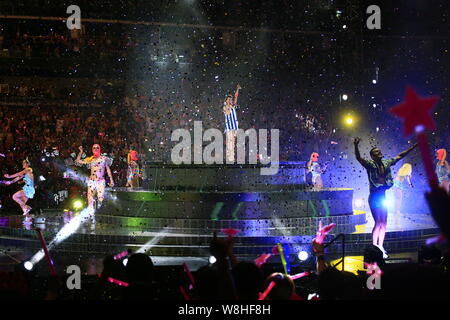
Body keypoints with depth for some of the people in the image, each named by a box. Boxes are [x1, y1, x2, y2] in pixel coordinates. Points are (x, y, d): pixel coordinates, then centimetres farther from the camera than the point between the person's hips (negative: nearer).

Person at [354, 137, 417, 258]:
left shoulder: (386, 163, 8)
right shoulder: (370, 164, -9)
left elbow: (399, 156, 17)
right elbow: (359, 158, -25)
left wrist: (413, 147, 18)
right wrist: (356, 146, -42)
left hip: (383, 196, 6)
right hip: (374, 197, -6)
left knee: (383, 223, 8)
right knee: (378, 223, -9)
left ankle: (380, 247, 17)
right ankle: (374, 247, -2)